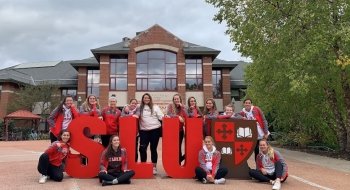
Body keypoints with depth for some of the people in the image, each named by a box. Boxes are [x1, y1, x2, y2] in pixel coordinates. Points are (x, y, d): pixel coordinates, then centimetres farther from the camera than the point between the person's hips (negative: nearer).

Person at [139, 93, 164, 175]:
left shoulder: (155, 107, 6)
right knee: (142, 148, -6)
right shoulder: (140, 108, 10)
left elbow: (161, 116, 1)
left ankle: (154, 167, 15)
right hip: (144, 130, 1)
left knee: (153, 148, 4)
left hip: (155, 130, -1)